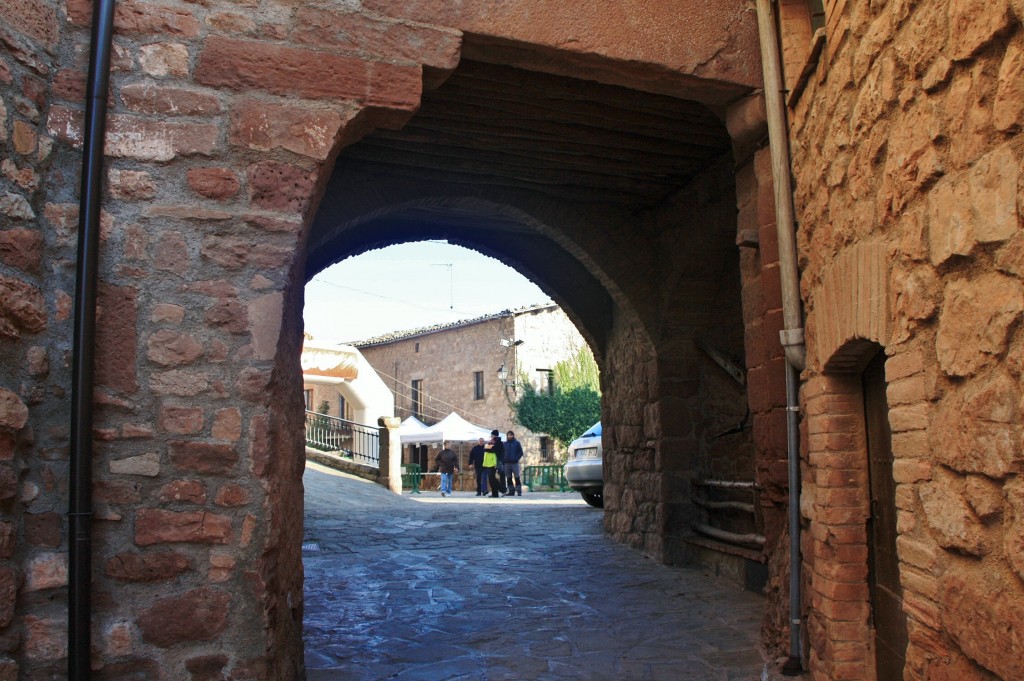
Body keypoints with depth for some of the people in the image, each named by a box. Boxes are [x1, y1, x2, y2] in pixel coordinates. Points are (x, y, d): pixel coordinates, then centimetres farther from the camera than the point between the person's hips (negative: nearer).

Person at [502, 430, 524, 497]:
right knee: (508, 478, 5)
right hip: (507, 463, 4)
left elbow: (520, 452, 0)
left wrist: (516, 459, -12)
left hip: (515, 463, -4)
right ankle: (511, 491, 10)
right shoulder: (504, 444, 12)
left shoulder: (517, 443, 4)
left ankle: (519, 491, -4)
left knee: (517, 477, -6)